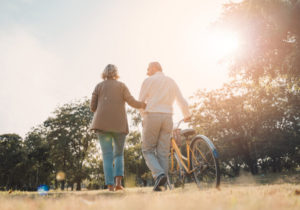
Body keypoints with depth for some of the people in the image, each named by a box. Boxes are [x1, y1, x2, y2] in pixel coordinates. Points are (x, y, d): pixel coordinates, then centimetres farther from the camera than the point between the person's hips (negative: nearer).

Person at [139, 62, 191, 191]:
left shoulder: (148, 81, 5)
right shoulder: (171, 82, 17)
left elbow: (141, 102, 2)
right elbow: (182, 102, 15)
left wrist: (144, 117, 19)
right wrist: (187, 115, 32)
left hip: (152, 116, -4)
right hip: (167, 118, 4)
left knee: (148, 150, 6)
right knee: (163, 153, 6)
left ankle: (159, 174, -16)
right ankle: (161, 184, 3)